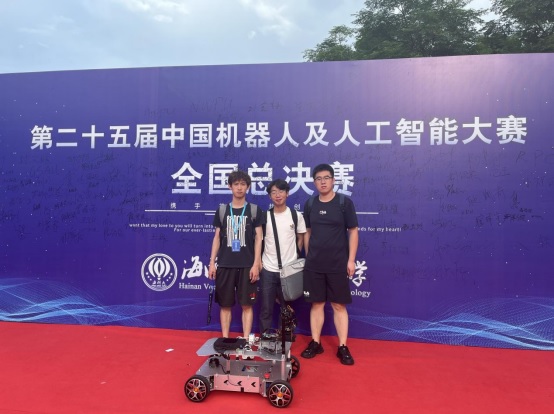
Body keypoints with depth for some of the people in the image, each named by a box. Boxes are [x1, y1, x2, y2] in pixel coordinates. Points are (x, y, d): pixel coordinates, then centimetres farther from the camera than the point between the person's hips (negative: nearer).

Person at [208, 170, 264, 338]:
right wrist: (212, 263, 4)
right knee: (225, 304, 7)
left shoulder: (254, 210, 2)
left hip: (247, 265, -2)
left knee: (247, 305, 2)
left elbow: (258, 238, 0)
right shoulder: (222, 210, 8)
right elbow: (217, 238, 10)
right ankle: (225, 339, 19)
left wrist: (256, 264, -7)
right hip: (224, 265, 2)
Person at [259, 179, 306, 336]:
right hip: (268, 270, 0)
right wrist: (258, 261, 0)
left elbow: (300, 238, 9)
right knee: (266, 308, 7)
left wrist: (295, 257, 4)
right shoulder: (264, 216, 1)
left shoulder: (296, 216, 0)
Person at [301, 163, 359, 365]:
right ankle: (315, 343, 22)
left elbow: (353, 232, -3)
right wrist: (308, 256, 10)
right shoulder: (310, 204, 5)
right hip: (314, 264, 3)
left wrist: (351, 259, -8)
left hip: (338, 264, -3)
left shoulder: (344, 202, -5)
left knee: (339, 305, 5)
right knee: (317, 304, 10)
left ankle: (343, 347, 15)